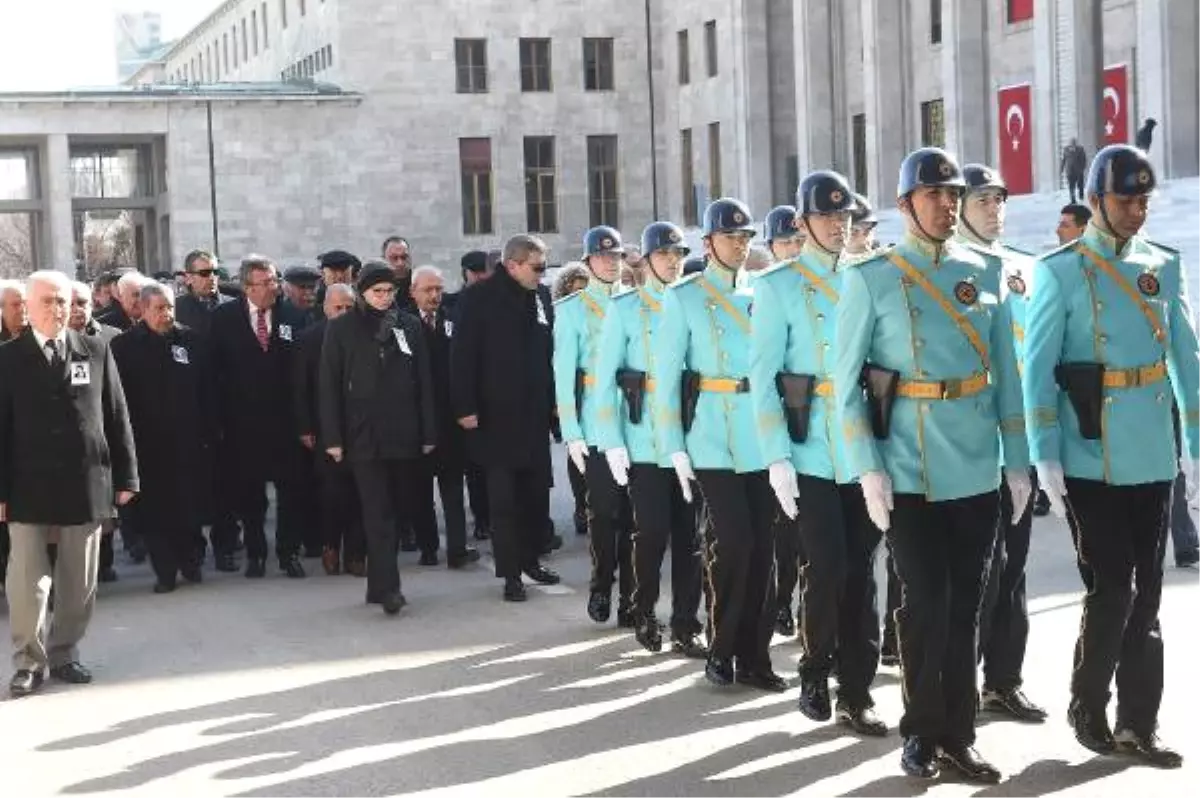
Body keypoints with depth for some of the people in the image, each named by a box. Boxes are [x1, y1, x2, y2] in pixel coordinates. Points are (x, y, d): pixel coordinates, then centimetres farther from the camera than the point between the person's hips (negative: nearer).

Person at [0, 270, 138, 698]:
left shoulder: (96, 351, 5)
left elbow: (116, 417, 6)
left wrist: (125, 475, 3)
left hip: (86, 484, 2)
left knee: (79, 583, 9)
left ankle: (64, 654, 23)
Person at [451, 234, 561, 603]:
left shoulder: (541, 300, 9)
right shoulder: (479, 299, -7)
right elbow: (462, 356, -10)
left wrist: (554, 400, 10)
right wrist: (465, 407, -14)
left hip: (535, 414, 5)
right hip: (496, 415, -5)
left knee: (537, 491, 10)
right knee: (504, 496, 0)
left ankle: (531, 558, 25)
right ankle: (510, 572, 5)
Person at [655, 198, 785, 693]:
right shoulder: (683, 297, 0)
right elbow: (666, 376, -2)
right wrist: (675, 447, -7)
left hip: (762, 438, 4)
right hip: (713, 439, -4)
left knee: (762, 546, 3)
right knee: (733, 542, -9)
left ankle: (754, 656, 13)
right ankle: (721, 652, 7)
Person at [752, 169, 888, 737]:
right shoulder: (778, 285, 0)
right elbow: (763, 375, -4)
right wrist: (777, 457, -12)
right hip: (812, 452, -3)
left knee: (861, 570, 4)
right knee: (827, 568, -4)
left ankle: (856, 692, 12)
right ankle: (814, 677, 17)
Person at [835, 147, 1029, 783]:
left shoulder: (982, 274, 8)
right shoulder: (871, 279, -3)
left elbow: (1005, 373, 11)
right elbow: (845, 381, -4)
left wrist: (1017, 460, 7)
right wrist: (867, 469, -10)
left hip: (978, 472, 4)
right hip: (911, 474, -4)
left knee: (965, 608, 9)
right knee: (925, 604, -1)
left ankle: (957, 736, 19)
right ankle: (922, 734, 16)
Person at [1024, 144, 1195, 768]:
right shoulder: (1060, 271, -4)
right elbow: (1037, 369, -7)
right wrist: (1045, 457, -12)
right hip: (1090, 461, -5)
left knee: (1145, 594, 8)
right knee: (1110, 590, -3)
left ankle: (1136, 723, 17)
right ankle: (1089, 711, 17)